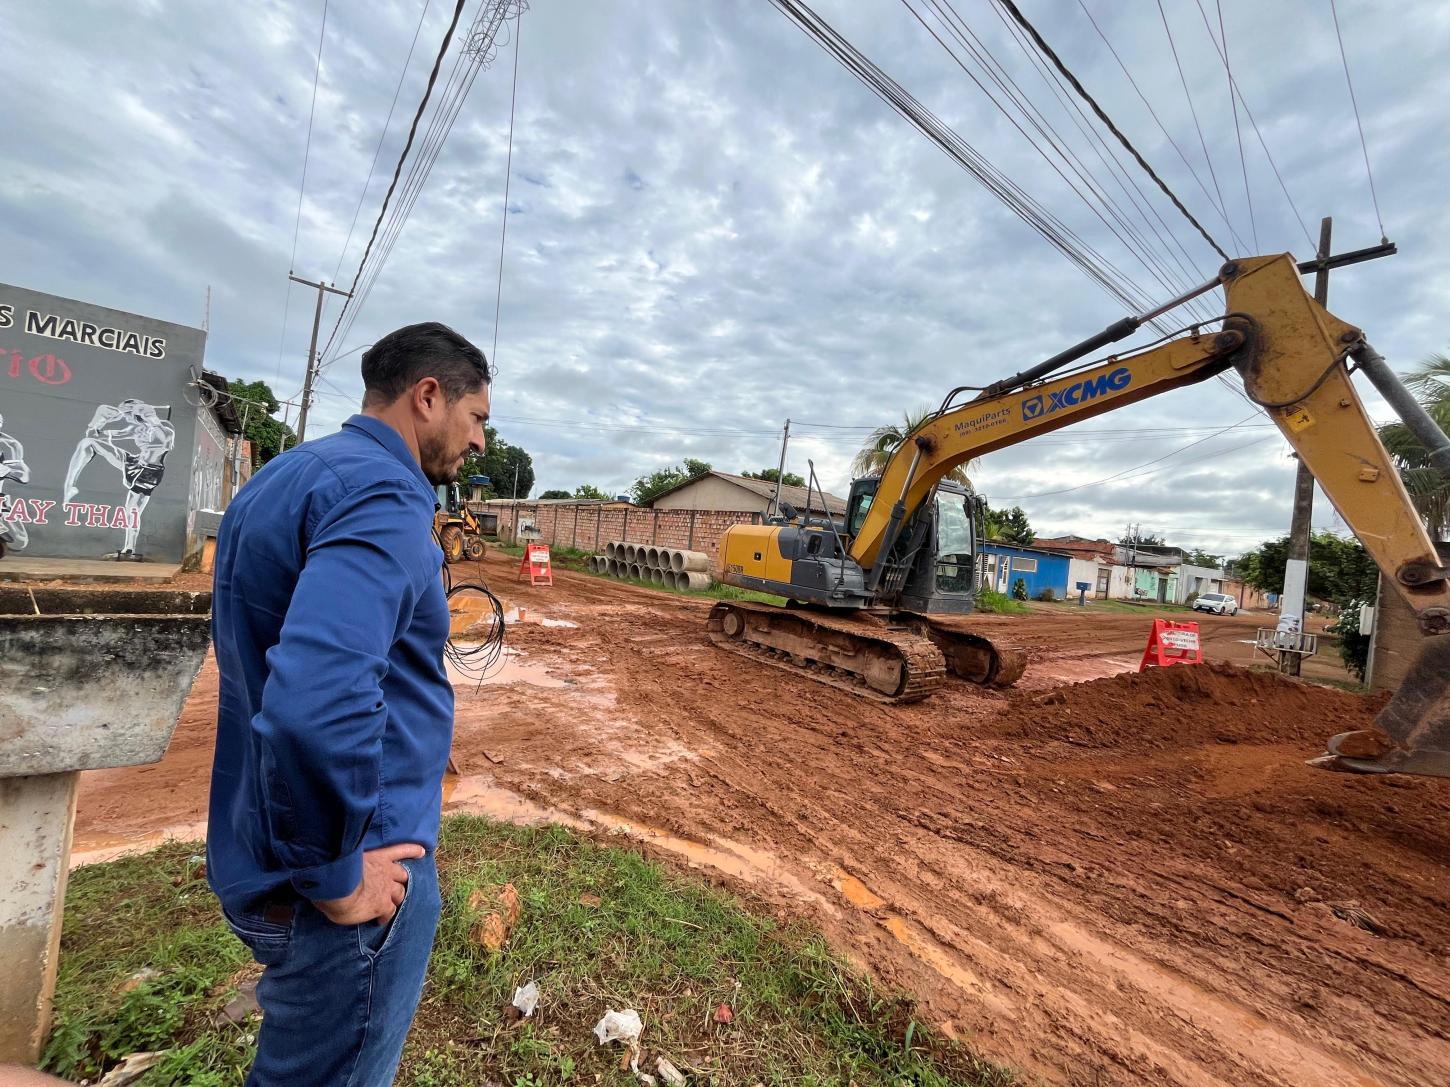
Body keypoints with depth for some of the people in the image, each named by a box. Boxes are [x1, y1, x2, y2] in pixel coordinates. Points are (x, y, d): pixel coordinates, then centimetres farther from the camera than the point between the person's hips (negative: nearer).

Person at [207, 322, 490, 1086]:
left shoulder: (278, 479, 8)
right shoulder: (382, 495, -24)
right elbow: (316, 702, -39)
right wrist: (337, 876, -23)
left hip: (258, 857, 9)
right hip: (323, 881, -9)